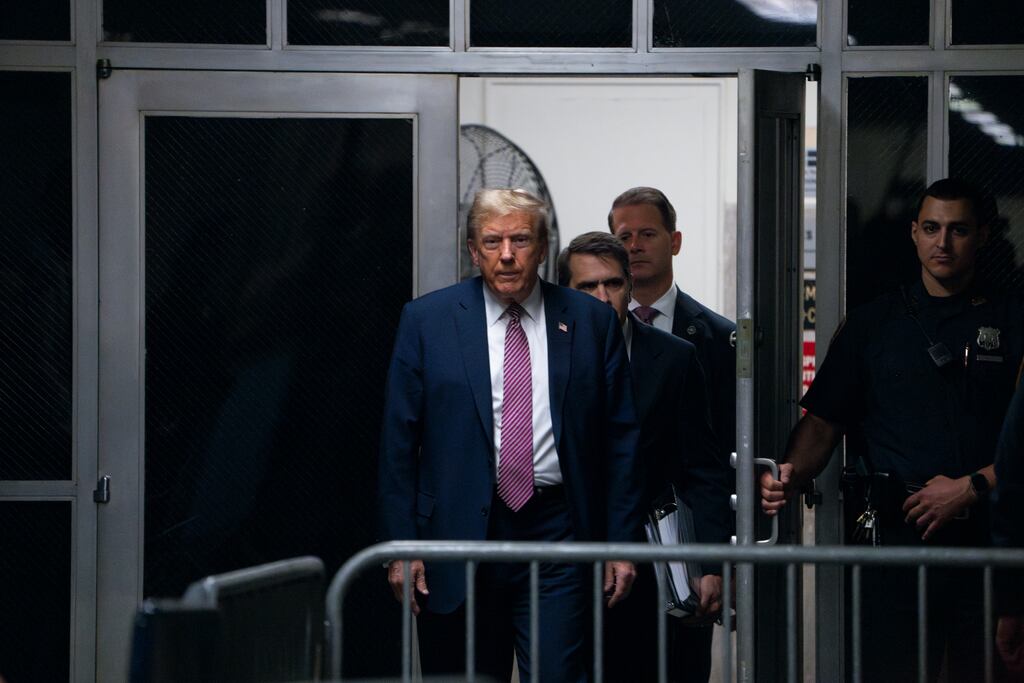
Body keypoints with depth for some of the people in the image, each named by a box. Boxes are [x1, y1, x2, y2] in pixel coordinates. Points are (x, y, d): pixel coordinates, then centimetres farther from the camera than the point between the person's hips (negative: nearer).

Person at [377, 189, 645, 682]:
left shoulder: (592, 322, 7)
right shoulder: (426, 321, 5)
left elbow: (620, 439, 7)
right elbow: (399, 440, 3)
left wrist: (621, 544, 3)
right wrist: (401, 545, -3)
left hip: (556, 532, 0)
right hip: (458, 536, 0)